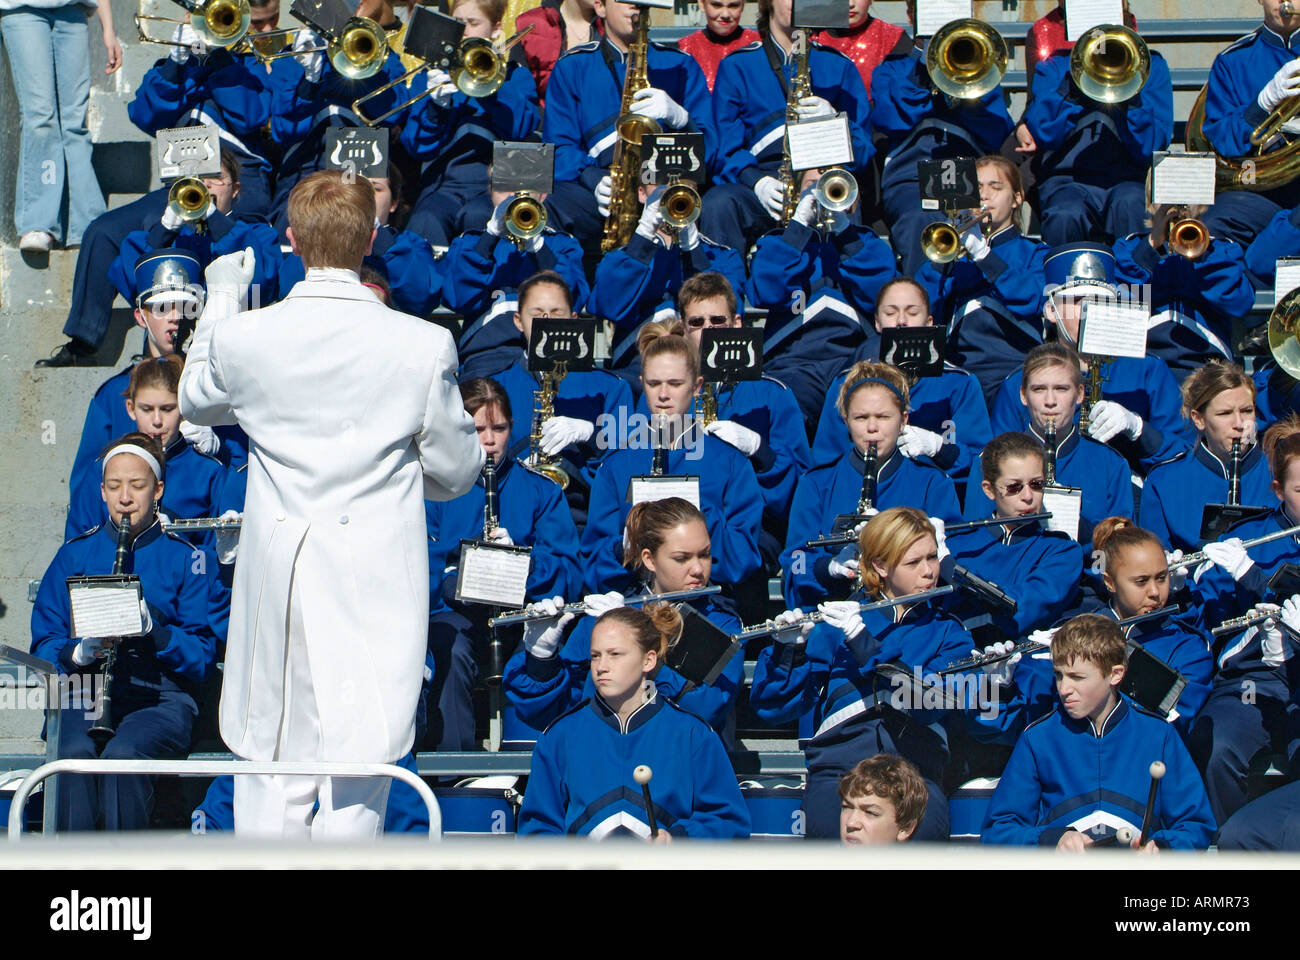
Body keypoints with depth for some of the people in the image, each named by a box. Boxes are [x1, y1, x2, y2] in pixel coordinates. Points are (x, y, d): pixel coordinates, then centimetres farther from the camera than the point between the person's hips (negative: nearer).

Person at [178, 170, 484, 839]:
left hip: (276, 578, 2)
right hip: (377, 584, -2)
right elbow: (457, 473, 2)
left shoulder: (243, 337, -5)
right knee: (356, 784, 6)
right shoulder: (423, 345, -10)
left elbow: (196, 402, 19)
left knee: (272, 778, 12)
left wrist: (220, 301, 30)